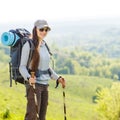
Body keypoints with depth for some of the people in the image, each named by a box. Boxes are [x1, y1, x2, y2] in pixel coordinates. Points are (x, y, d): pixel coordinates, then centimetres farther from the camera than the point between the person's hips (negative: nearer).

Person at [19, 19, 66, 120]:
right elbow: (22, 67, -10)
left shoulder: (44, 45, 12)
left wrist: (58, 78, 12)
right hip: (34, 84, -7)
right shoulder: (29, 45, -8)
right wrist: (28, 78, -27)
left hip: (45, 85, 7)